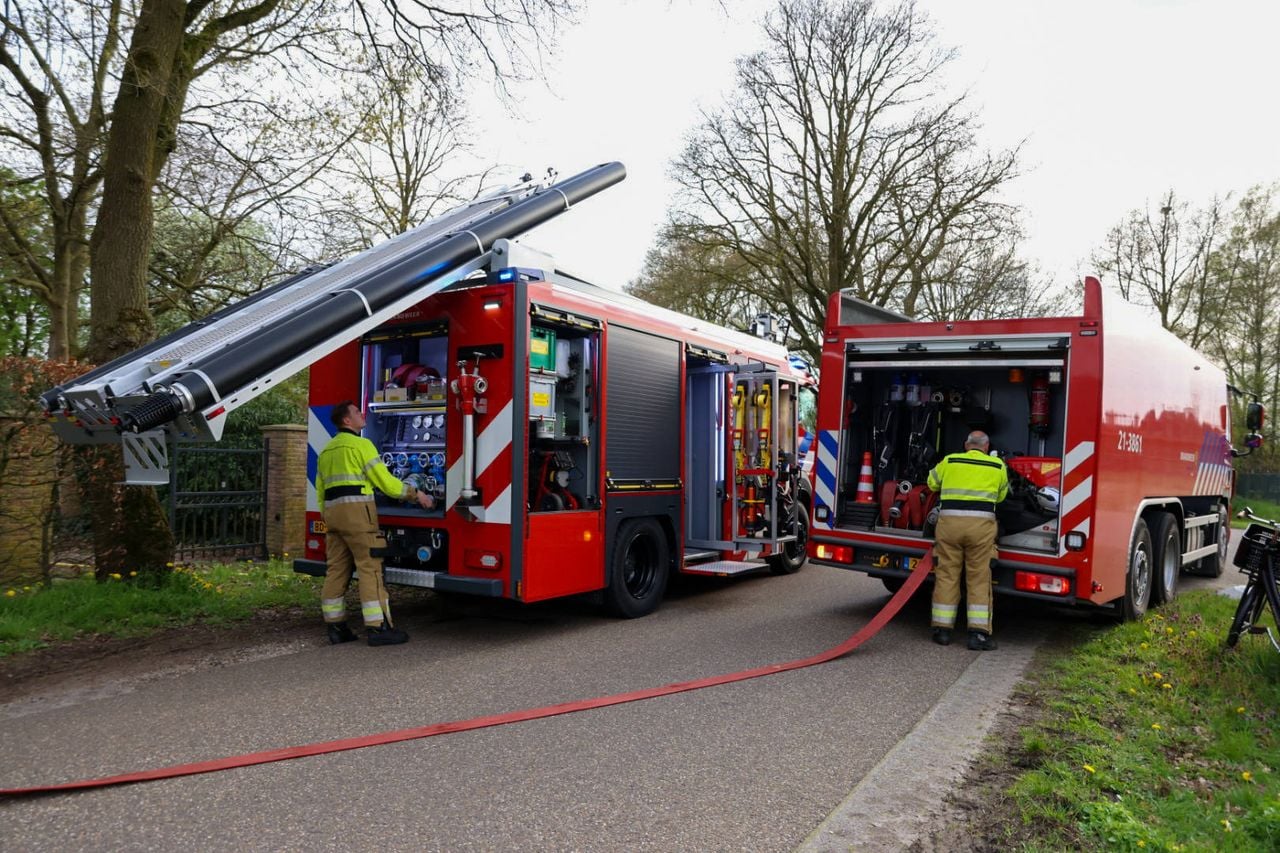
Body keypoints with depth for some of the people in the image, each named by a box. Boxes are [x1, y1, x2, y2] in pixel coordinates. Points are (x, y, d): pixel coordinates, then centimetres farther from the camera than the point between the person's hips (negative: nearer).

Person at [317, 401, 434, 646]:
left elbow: (320, 492, 22)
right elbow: (386, 481, -9)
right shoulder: (361, 444, -6)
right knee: (369, 568, -8)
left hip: (332, 512, 9)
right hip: (357, 510, -9)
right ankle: (378, 628, -9)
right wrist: (416, 494, -1)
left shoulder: (327, 450, 20)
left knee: (336, 570, 9)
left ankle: (335, 627, 11)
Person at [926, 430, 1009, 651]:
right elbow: (1001, 495, 23)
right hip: (981, 523, -1)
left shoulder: (949, 461, 11)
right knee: (979, 579, 4)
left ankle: (942, 630, 11)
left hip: (949, 520, 1)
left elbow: (932, 484, 25)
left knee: (946, 575, 7)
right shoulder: (998, 465, 9)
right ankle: (979, 633, 3)